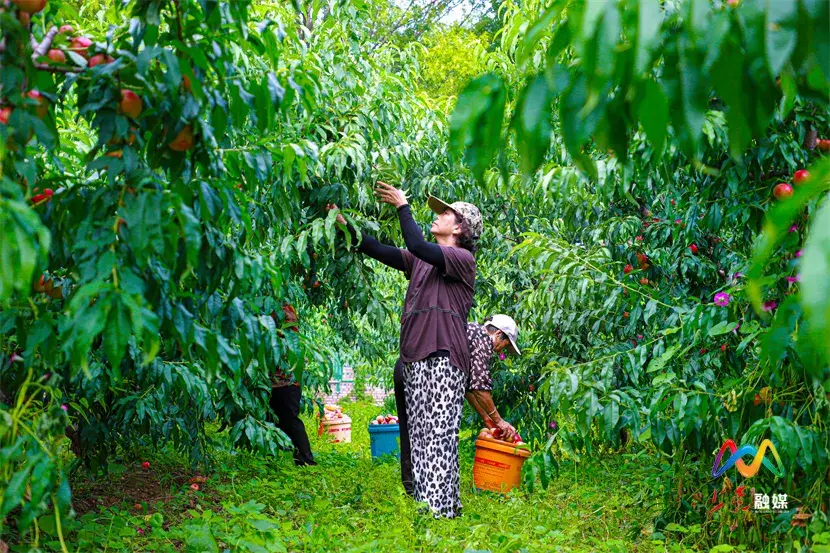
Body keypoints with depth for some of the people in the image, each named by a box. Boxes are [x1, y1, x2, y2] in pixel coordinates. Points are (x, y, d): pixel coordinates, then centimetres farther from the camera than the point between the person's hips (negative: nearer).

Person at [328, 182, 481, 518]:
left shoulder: (463, 259, -1)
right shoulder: (421, 261, 21)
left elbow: (418, 247, -16)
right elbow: (378, 251, 17)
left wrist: (402, 206, -7)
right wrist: (346, 224, 10)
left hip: (443, 358, -7)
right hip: (414, 359, 8)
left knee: (438, 436, -12)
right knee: (419, 438, 7)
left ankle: (441, 512, -12)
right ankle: (423, 506, 11)